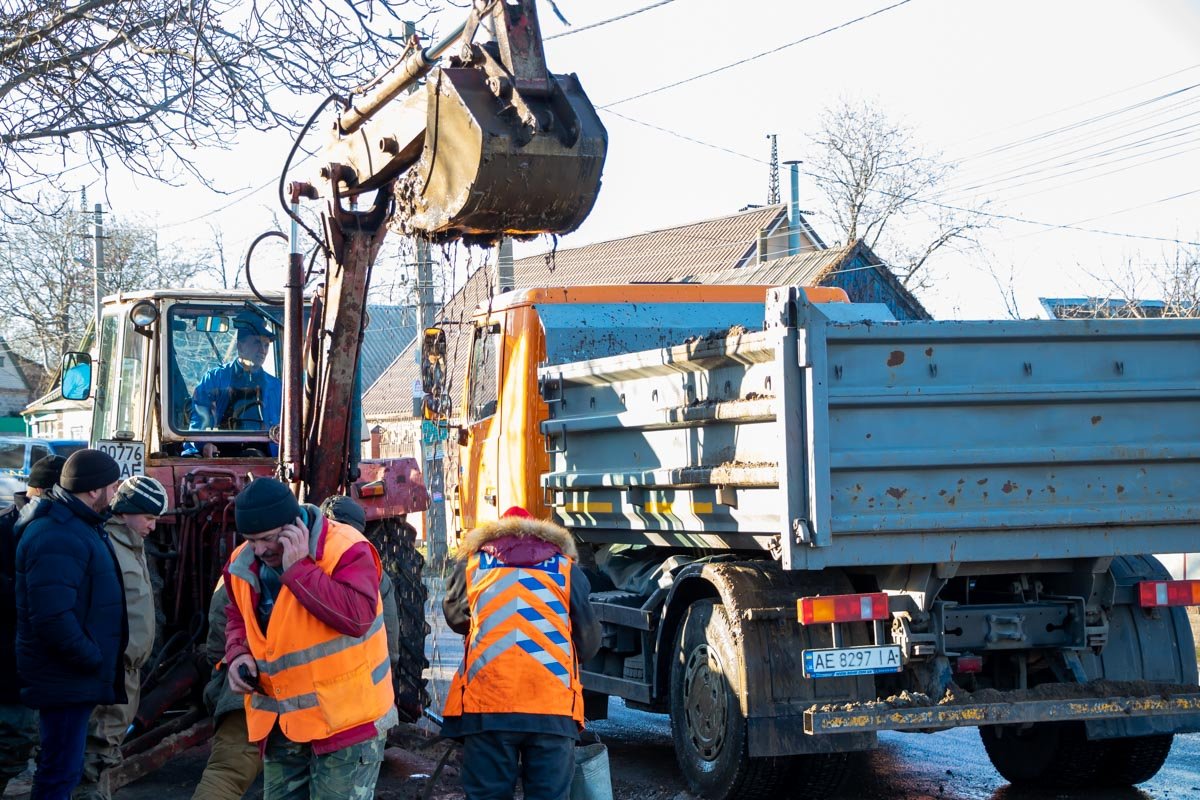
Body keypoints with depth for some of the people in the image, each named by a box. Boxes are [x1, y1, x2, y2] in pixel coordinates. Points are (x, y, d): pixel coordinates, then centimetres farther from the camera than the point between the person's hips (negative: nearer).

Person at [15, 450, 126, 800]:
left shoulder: (76, 525, 13)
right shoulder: (57, 538, -22)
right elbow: (53, 617, -30)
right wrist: (92, 660, -20)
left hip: (74, 673, 11)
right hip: (67, 678, -11)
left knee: (60, 767, 18)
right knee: (61, 771, -6)